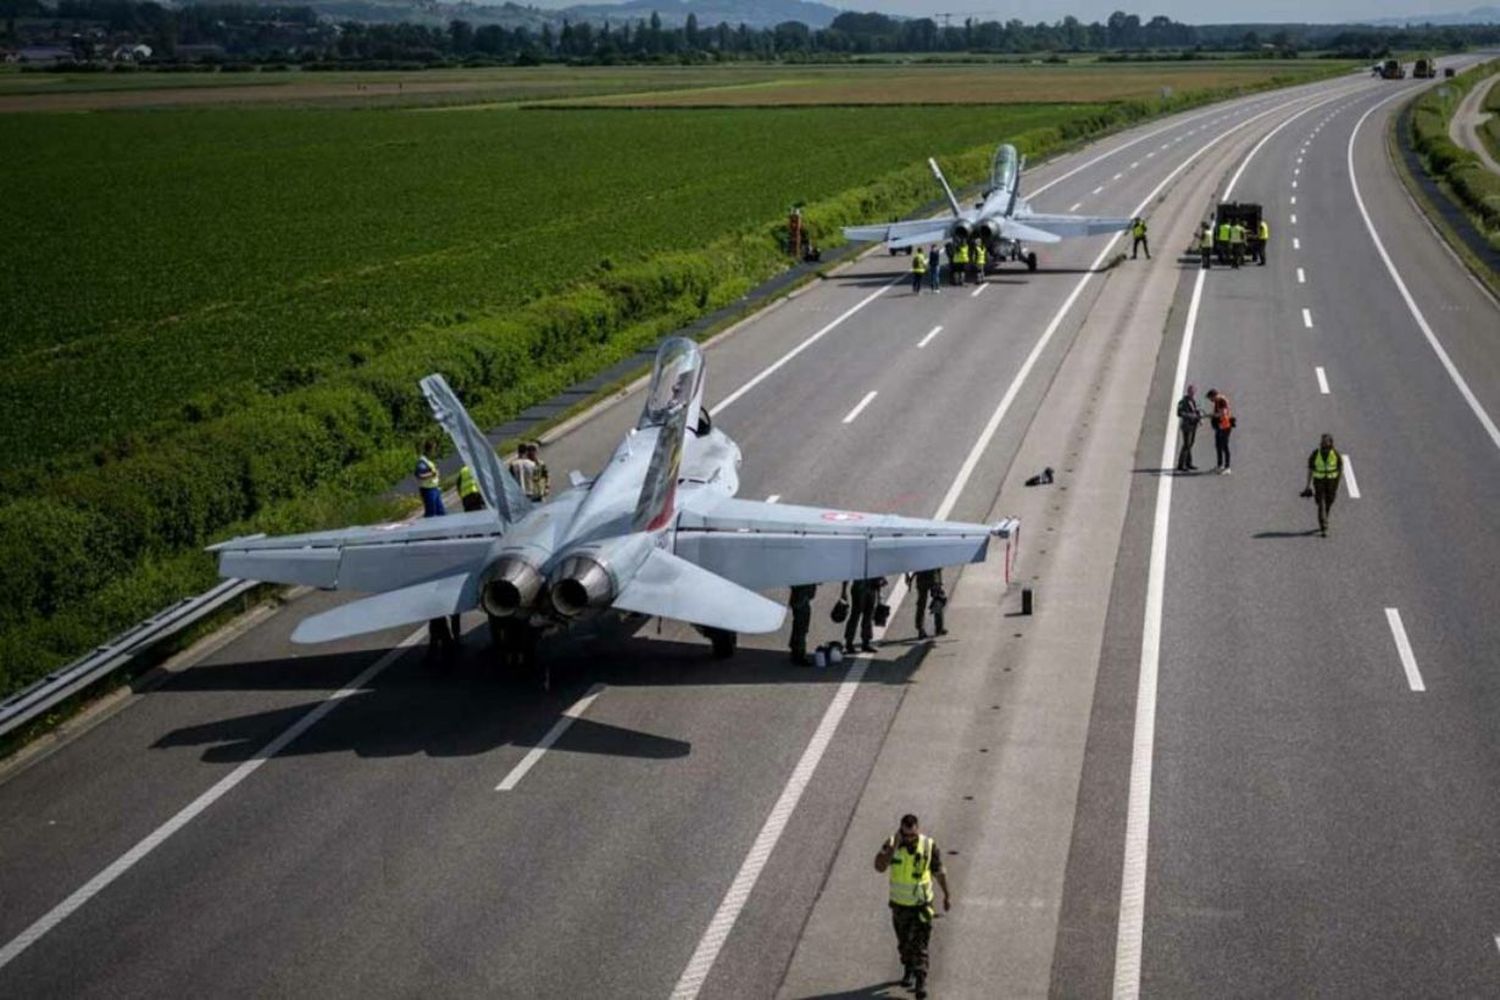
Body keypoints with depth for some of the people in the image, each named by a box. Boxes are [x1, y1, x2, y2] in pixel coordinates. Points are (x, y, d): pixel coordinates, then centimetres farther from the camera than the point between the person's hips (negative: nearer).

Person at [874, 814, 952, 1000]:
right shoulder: (892, 844, -14)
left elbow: (939, 871, 1)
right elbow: (879, 867, -28)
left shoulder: (929, 846, -14)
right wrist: (894, 846, -34)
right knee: (904, 943, 18)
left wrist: (947, 895, 8)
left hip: (921, 904, -2)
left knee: (919, 945, -8)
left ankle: (921, 982, -6)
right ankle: (908, 971, 40)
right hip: (899, 905, 2)